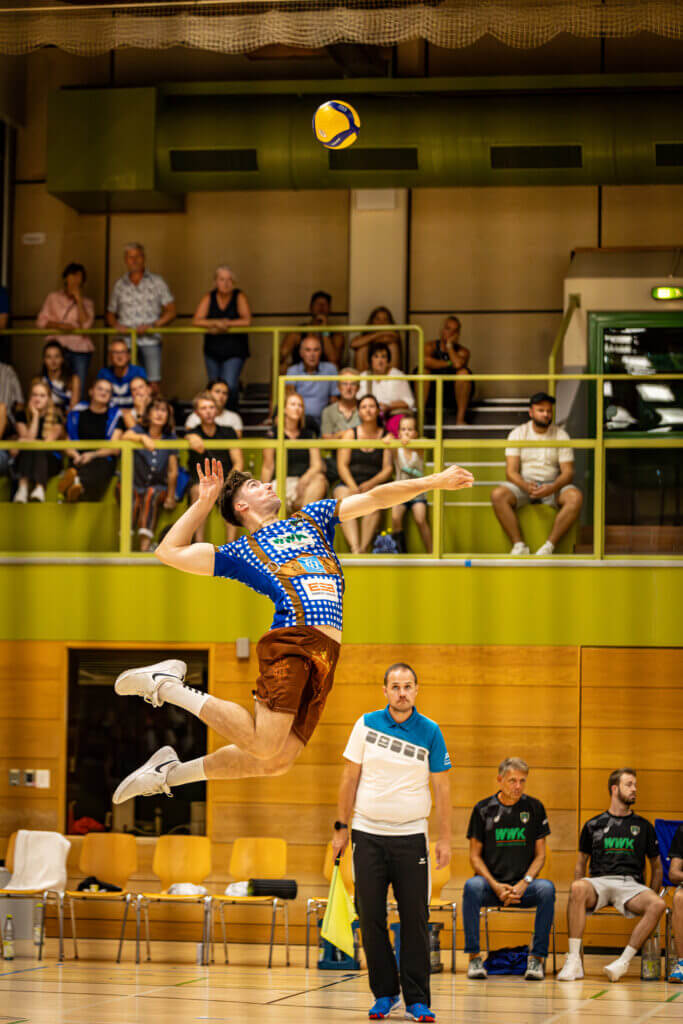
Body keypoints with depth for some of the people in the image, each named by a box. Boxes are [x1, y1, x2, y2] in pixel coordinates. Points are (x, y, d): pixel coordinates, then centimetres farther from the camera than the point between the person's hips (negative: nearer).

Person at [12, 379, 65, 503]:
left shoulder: (56, 417, 4)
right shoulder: (22, 416, 8)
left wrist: (31, 442, -8)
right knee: (28, 449, -31)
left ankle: (39, 488, -61)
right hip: (24, 461, 1)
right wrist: (35, 415, -5)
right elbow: (28, 437, -6)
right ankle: (23, 488, -57)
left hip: (50, 461, -1)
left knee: (38, 450, -33)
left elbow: (49, 442, -6)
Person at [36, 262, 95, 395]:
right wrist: (58, 325, -9)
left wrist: (79, 300, -3)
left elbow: (86, 324, -4)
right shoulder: (53, 298, 15)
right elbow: (41, 321, 8)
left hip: (80, 349, 0)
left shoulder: (87, 303, 13)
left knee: (78, 391, -8)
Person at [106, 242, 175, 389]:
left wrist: (152, 325, -9)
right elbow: (110, 314, 20)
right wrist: (117, 326, -3)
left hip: (150, 340, -1)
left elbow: (171, 311, 6)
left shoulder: (157, 282, 9)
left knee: (153, 383, -10)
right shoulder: (119, 285, 13)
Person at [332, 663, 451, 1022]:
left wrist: (444, 838, -1)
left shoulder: (430, 732, 0)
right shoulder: (367, 724, 2)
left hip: (411, 836, -1)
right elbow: (350, 777, 7)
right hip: (368, 834, 1)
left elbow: (441, 786, 3)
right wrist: (341, 827, 5)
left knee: (415, 918, -2)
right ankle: (384, 994, 13)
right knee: (371, 917, 2)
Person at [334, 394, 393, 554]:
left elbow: (388, 469, 2)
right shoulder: (350, 434, 11)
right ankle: (354, 549, -48)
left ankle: (364, 549, -43)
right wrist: (353, 487, -15)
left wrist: (370, 484, -16)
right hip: (348, 483, 1)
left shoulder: (386, 437, 9)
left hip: (374, 485, 0)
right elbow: (342, 465, 3)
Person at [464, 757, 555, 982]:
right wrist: (495, 886, -12)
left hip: (523, 885, 1)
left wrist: (524, 883, -11)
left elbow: (540, 855, 7)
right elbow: (475, 855, 4)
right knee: (472, 886, -34)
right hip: (491, 883, -1)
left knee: (547, 888, -32)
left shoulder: (534, 808, 7)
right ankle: (474, 957, -27)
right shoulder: (483, 809, 4)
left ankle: (537, 957, -24)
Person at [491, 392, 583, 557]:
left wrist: (552, 488, -26)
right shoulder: (517, 434, 3)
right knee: (497, 495, -31)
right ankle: (519, 545, -30)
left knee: (576, 497, -32)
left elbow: (568, 472, -4)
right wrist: (526, 486, -28)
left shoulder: (561, 435, 3)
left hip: (552, 484, 0)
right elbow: (511, 471, -5)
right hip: (523, 483, 0)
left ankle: (548, 546, -33)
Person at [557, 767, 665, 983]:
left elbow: (656, 867, 23)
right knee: (577, 889, -38)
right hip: (599, 881, -1)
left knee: (658, 905, -33)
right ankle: (574, 961, -38)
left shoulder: (643, 826, 19)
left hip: (631, 884, 1)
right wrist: (579, 895, 3)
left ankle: (624, 961, -30)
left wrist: (650, 897, 9)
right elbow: (581, 863, 21)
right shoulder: (593, 825, 18)